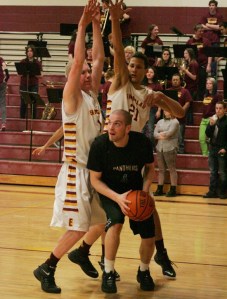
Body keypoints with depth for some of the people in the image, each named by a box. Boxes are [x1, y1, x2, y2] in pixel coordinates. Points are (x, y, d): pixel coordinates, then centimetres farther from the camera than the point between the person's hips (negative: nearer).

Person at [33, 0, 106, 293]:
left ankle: (80, 253, 33)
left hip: (96, 169, 8)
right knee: (78, 229, -8)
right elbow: (77, 62, -23)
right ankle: (46, 269, 7)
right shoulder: (72, 98, -10)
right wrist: (82, 25, -22)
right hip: (77, 171, -8)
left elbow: (99, 58, 6)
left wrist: (96, 24, 2)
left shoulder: (92, 95, 10)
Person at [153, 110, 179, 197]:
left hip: (170, 148, -6)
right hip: (160, 148, 6)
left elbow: (169, 133, -15)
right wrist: (161, 136, -13)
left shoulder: (175, 122, -3)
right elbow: (155, 134, 5)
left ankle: (173, 190, -2)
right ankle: (160, 189, 12)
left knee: (172, 169, -4)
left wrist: (160, 134, 0)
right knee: (161, 169, 8)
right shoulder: (160, 122, 15)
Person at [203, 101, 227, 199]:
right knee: (213, 172, 10)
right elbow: (208, 134, 3)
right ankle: (212, 191, 16)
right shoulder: (213, 119, 8)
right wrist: (211, 125, -12)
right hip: (212, 149, 6)